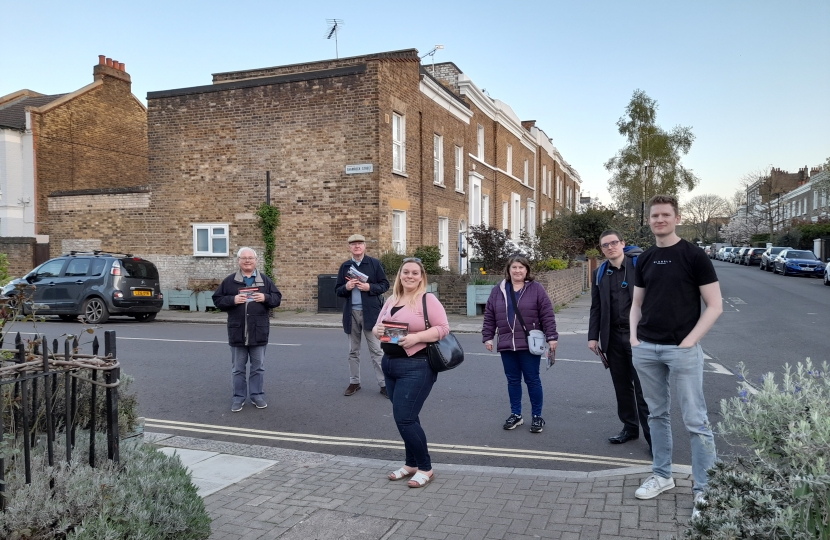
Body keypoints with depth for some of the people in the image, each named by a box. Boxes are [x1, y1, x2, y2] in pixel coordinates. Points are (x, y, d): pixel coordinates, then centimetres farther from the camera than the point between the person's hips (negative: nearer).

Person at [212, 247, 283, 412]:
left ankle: (257, 395, 23)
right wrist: (232, 300, -15)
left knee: (258, 367, 10)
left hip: (258, 332, 1)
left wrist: (265, 298, -14)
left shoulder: (265, 280, 5)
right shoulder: (229, 281, 2)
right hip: (237, 332, 0)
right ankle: (239, 397, 20)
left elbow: (277, 298, 6)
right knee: (238, 368, 9)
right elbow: (217, 300, 3)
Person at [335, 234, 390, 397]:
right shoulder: (344, 266, 8)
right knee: (353, 351, 12)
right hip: (351, 313, 3)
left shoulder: (375, 263, 0)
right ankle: (354, 382, 22)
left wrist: (369, 287, -16)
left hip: (371, 313, -3)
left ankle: (384, 384, 3)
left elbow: (385, 284, 0)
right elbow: (337, 290, 9)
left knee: (376, 350, -1)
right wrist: (346, 287, -12)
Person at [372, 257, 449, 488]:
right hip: (390, 365, 7)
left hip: (416, 367, -7)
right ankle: (412, 464, 30)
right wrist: (378, 330, -9)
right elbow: (377, 327, 15)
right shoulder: (391, 300, 11)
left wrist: (416, 337, -25)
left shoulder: (427, 299, -8)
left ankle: (425, 468, 9)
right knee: (406, 417, 15)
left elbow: (443, 328, -13)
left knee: (404, 418, -8)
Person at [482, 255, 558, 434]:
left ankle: (537, 416, 17)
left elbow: (547, 315, -5)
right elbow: (489, 316, 9)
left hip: (530, 344, -3)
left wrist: (551, 337, -10)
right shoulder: (498, 290, 6)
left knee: (532, 379, 5)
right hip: (506, 345, 3)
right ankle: (515, 414, 25)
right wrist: (488, 337, 4)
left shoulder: (536, 289, -3)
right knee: (513, 380, 12)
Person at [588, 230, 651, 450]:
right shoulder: (599, 273, 9)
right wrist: (593, 336, 7)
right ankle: (630, 428, 27)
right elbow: (596, 308, 12)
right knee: (622, 387, 13)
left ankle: (652, 433, 10)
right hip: (613, 337, 4)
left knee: (643, 388, 0)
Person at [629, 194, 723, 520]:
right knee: (657, 414, 14)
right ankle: (662, 475, 28)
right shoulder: (644, 260, 10)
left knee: (695, 421, -1)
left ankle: (704, 491, 9)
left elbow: (715, 305, -6)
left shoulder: (693, 255, -5)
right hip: (645, 349, 5)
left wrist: (690, 340, -13)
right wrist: (634, 336, 3)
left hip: (682, 349, -5)